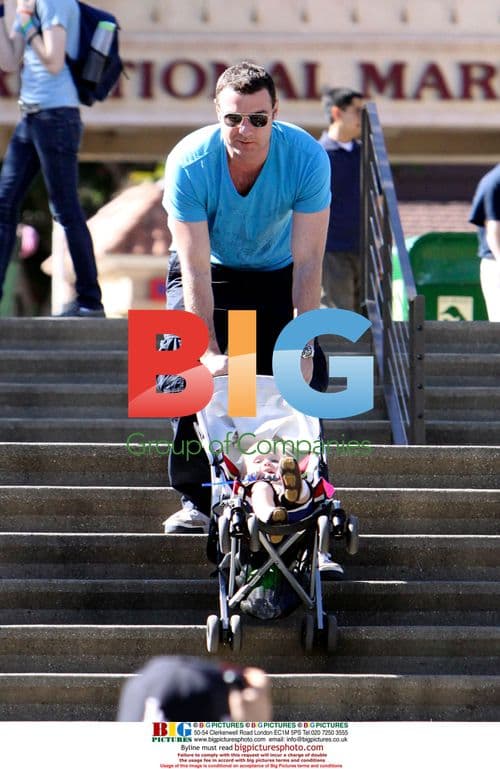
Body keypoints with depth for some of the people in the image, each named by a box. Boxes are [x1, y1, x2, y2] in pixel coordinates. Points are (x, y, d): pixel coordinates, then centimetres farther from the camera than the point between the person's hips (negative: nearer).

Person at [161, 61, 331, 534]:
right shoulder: (189, 163, -31)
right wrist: (210, 351, -40)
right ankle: (195, 498, -10)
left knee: (307, 374, -14)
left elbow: (307, 262, -29)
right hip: (210, 272, -1)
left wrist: (303, 346, -36)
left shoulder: (306, 158, -30)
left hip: (277, 273, 1)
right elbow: (196, 268, -31)